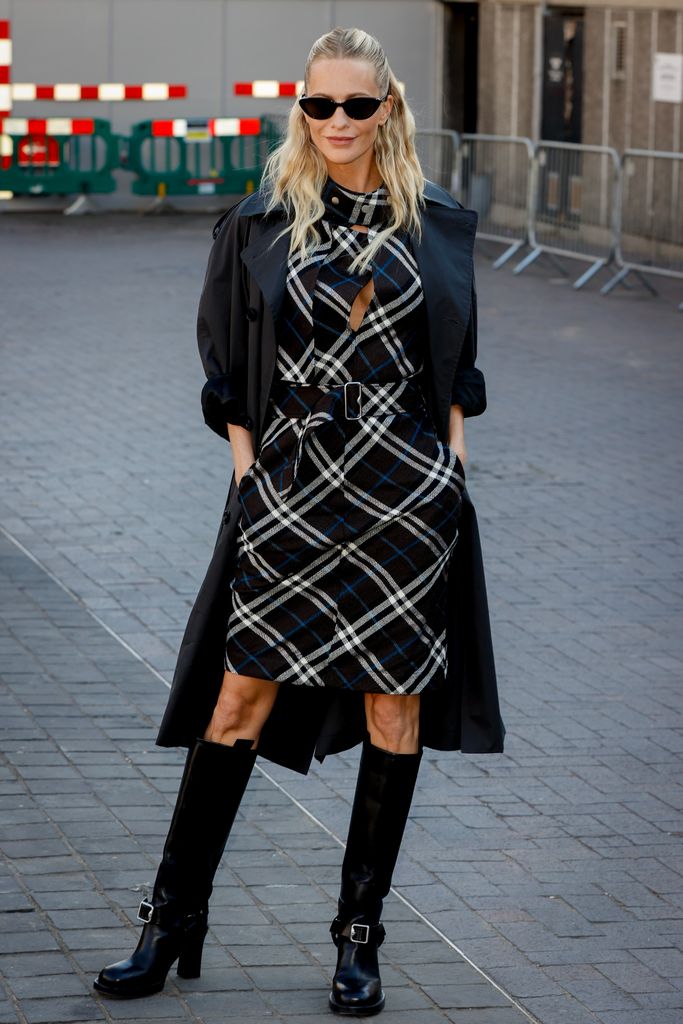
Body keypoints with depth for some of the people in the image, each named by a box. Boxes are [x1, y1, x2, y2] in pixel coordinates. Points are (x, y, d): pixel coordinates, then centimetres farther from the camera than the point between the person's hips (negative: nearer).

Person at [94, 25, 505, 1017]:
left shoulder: (437, 224, 4)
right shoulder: (260, 224, 3)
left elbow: (460, 363, 11)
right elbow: (230, 373, 6)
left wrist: (451, 463, 3)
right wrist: (247, 468, -1)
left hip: (408, 491, 1)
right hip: (290, 489, 0)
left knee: (395, 705, 3)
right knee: (242, 695, -1)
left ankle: (361, 936, 13)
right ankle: (174, 921, 9)